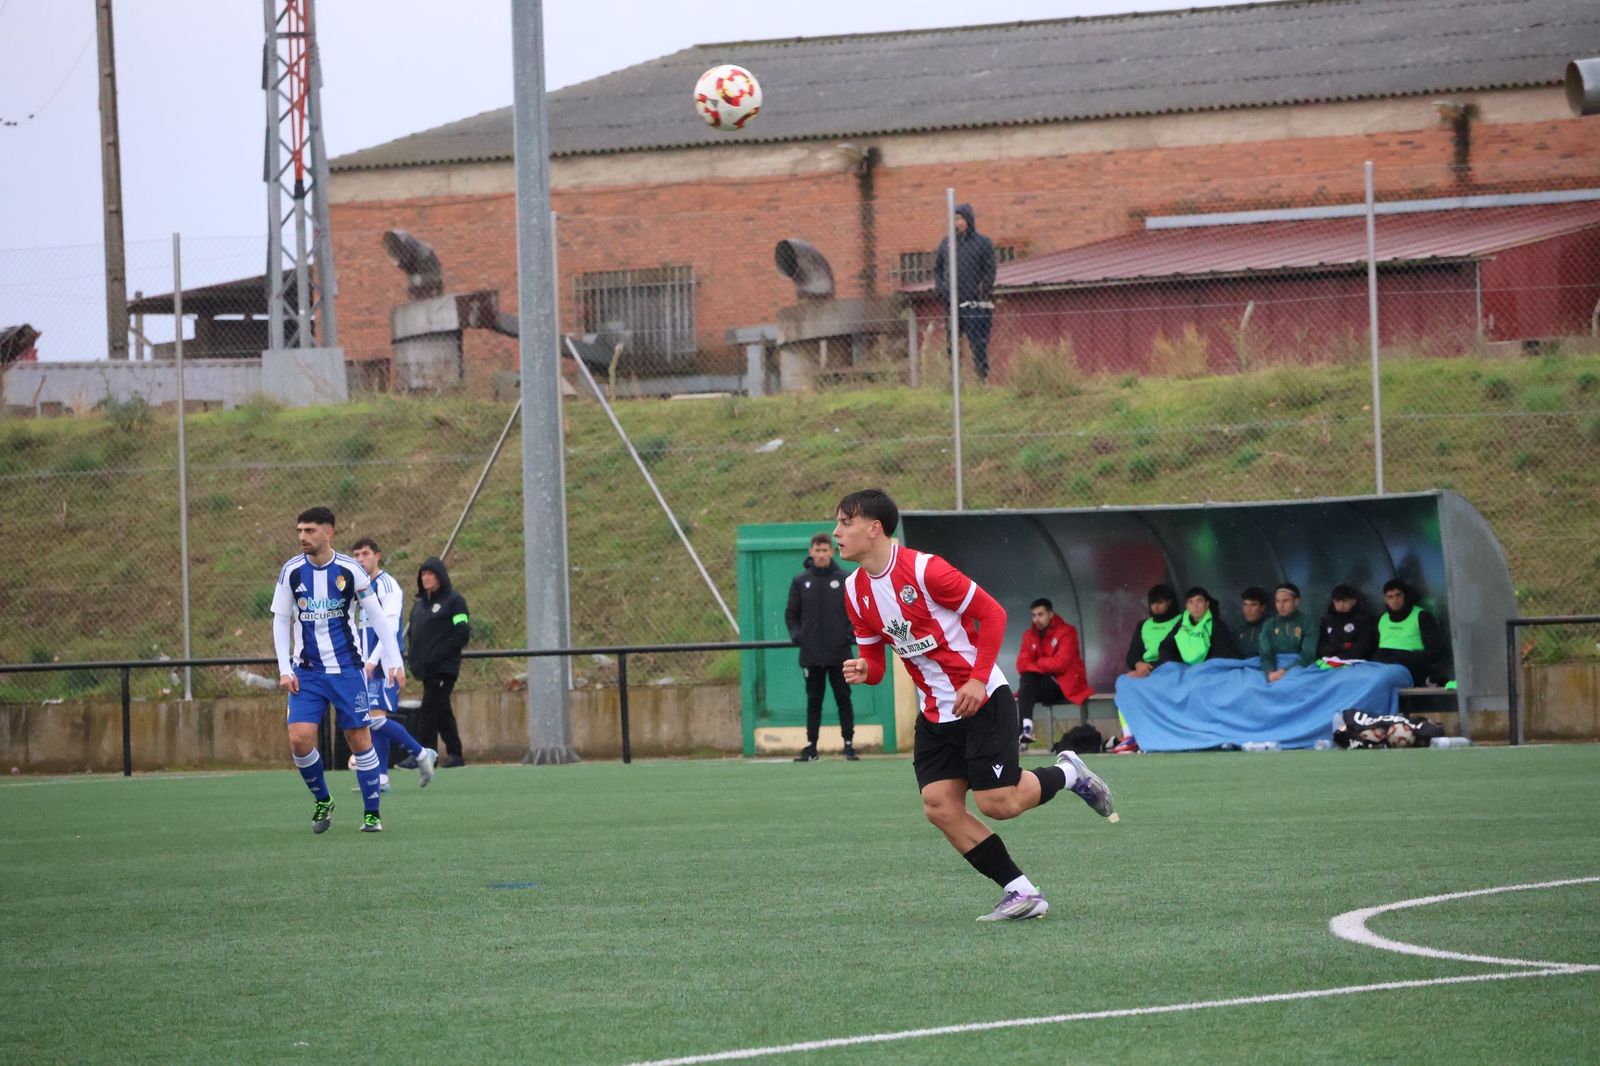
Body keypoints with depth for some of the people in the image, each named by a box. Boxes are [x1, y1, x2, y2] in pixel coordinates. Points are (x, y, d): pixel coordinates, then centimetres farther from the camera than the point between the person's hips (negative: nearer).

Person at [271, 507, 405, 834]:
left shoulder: (350, 570, -5)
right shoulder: (291, 572, -1)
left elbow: (378, 616, 1)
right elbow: (280, 621, 6)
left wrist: (394, 662, -3)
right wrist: (284, 669, -3)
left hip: (346, 668, -1)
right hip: (306, 671, 1)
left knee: (359, 738, -1)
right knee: (299, 738, -11)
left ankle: (372, 813, 10)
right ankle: (322, 801, 12)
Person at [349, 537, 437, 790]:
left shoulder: (387, 586, -10)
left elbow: (390, 627, -19)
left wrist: (372, 660, -24)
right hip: (370, 665, 9)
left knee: (376, 717, -15)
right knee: (373, 721, 5)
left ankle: (422, 754, -3)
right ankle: (381, 778, 7)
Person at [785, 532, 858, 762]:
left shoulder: (844, 580, 2)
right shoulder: (800, 581, 6)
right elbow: (791, 613, 11)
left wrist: (850, 632, -6)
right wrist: (796, 634, -4)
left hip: (839, 654, -1)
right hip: (811, 654, 1)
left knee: (843, 698, 1)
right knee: (813, 701, 5)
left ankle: (849, 744, 6)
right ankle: (811, 746, 8)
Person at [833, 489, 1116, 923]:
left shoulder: (923, 569, -18)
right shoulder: (856, 591, 3)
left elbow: (992, 613, -14)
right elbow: (873, 656, 11)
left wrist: (978, 680, -20)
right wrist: (863, 671, -14)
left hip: (981, 702, -7)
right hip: (934, 714, 7)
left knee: (998, 802, -13)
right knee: (938, 805, -9)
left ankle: (1067, 773, 19)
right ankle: (1021, 893, -2)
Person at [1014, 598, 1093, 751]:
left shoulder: (1066, 631, -8)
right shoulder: (1030, 635, 8)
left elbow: (1061, 663, -19)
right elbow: (1022, 665, -1)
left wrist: (1036, 665, -8)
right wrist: (1045, 665, -16)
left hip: (1066, 685, -5)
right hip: (1045, 684, 5)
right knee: (1026, 679, -26)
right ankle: (1025, 726, -38)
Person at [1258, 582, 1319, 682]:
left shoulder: (1307, 624, 4)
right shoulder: (1269, 626, 12)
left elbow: (1308, 655, -6)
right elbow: (1265, 654, 1)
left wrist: (1285, 672, -20)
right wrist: (1271, 673, -21)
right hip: (1275, 670, 2)